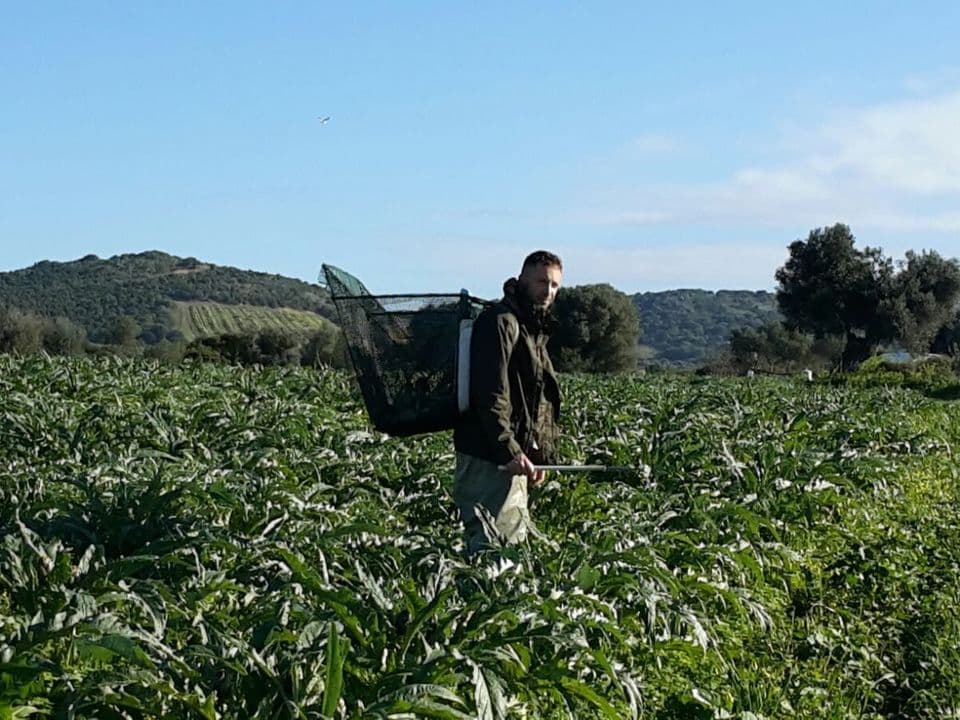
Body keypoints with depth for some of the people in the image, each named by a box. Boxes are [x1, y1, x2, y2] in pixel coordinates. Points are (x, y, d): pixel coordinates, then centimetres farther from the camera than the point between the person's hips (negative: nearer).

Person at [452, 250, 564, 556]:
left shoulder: (532, 329, 23)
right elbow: (490, 394, -20)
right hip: (490, 459, -11)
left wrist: (538, 456, 20)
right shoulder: (501, 322, -10)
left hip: (515, 455, 11)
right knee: (501, 545, -14)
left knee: (515, 538, 11)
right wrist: (511, 451, -26)